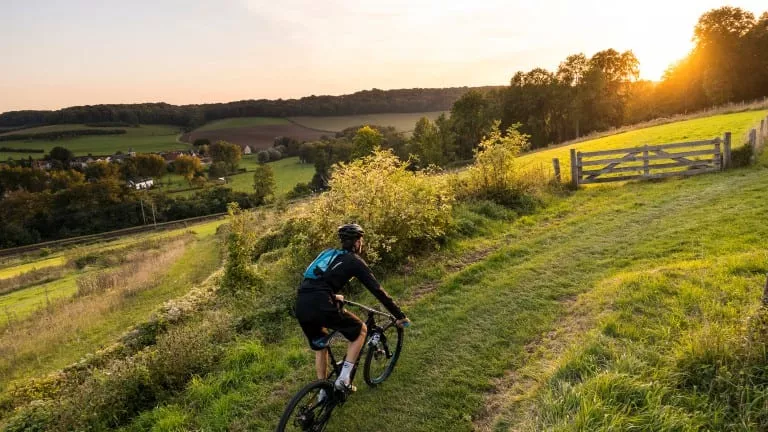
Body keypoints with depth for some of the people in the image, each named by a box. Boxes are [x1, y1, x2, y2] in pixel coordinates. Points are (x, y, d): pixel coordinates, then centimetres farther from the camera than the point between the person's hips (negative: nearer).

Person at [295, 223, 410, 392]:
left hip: (301, 306, 7)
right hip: (320, 306, -7)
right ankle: (343, 378, 10)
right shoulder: (354, 261, 7)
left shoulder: (328, 253, 26)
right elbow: (377, 290, 6)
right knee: (361, 330, 15)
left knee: (319, 347, 28)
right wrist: (400, 315, 12)